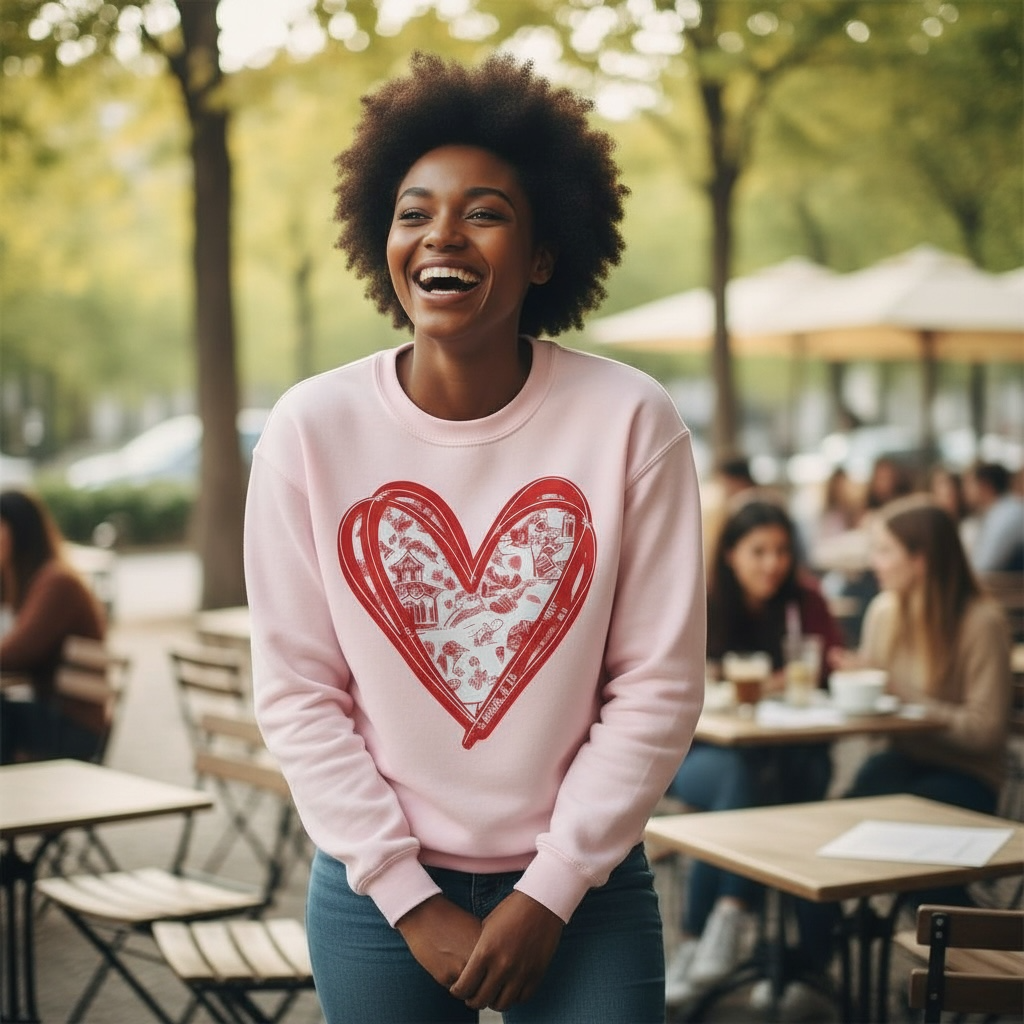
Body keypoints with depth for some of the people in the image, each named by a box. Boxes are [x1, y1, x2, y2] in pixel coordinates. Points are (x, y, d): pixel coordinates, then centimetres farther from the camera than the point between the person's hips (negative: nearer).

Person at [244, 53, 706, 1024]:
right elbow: (296, 691, -6)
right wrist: (412, 902, -8)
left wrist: (550, 893, -9)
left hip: (581, 885, 0)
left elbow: (658, 687, -8)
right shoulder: (310, 430, -9)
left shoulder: (630, 422, -11)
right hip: (377, 888, 1)